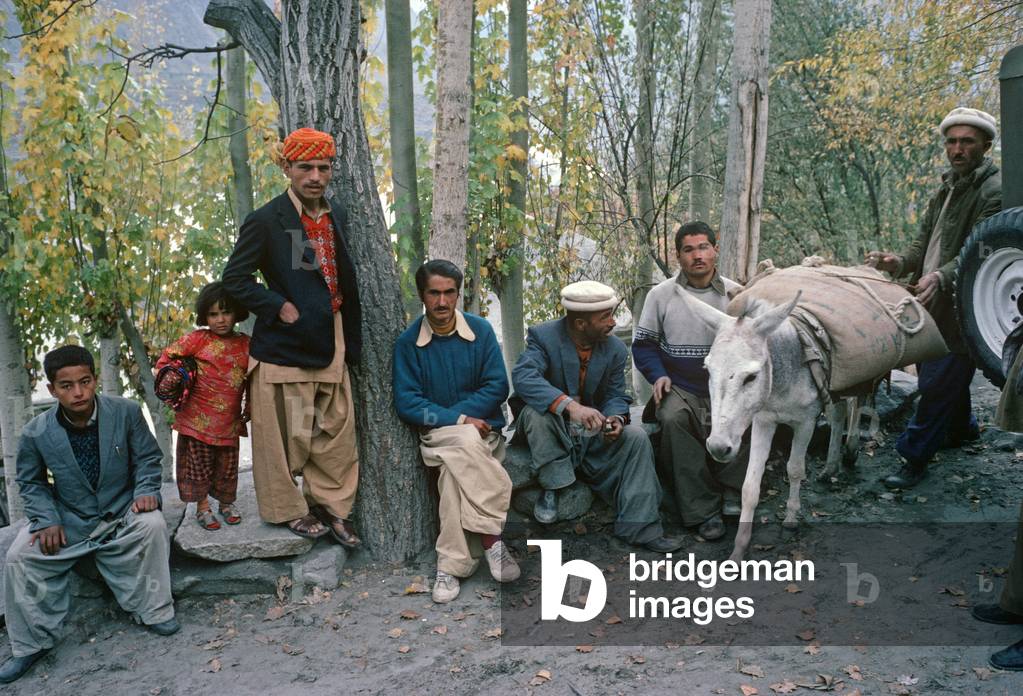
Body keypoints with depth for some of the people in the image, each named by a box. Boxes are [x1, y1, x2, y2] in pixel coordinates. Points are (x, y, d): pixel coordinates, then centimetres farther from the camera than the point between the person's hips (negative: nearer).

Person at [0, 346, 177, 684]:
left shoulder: (126, 412, -15)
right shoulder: (36, 433, -13)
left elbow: (148, 458, -2)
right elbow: (31, 482, 2)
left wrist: (146, 491, -19)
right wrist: (47, 521, -11)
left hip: (121, 510, -1)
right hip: (68, 518, 1)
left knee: (153, 524, -30)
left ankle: (154, 612, -9)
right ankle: (31, 644, 6)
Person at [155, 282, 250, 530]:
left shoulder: (246, 344, 2)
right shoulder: (198, 339, -8)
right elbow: (168, 355, -2)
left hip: (230, 421, 3)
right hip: (198, 417, -3)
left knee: (228, 464, 13)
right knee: (198, 464, 7)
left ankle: (227, 502, 32)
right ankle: (202, 506, 22)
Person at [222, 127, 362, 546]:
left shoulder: (337, 216, 11)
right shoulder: (266, 221, -9)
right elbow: (234, 278, -8)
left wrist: (352, 341, 14)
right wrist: (279, 307, -16)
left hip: (331, 344, 6)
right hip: (285, 346, -6)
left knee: (337, 430, 11)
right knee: (286, 434, 3)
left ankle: (330, 506, 25)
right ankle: (288, 509, 21)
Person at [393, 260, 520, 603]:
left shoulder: (481, 330, 1)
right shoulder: (407, 342, 0)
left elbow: (498, 387, -3)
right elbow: (406, 401, -5)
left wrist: (444, 414, -11)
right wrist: (459, 420, -16)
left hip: (483, 430, 1)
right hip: (436, 435, -1)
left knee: (455, 468, -31)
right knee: (466, 443, -34)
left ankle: (451, 565, -23)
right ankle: (492, 534, -27)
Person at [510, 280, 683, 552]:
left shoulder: (616, 349, 0)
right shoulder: (543, 337, -16)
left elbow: (616, 395, 2)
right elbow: (523, 377, -33)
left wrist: (616, 419, -25)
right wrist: (570, 405, -48)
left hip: (591, 432, 4)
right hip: (548, 424, -4)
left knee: (636, 437, -19)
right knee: (535, 411, -36)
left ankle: (639, 528, -15)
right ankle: (552, 487, -18)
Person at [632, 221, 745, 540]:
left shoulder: (735, 293, 4)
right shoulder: (661, 295, 2)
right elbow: (643, 343, 7)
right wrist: (658, 376, -9)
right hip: (680, 389, -1)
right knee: (673, 419, -33)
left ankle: (730, 489, -10)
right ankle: (704, 510, -24)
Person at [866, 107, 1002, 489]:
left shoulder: (994, 190, -12)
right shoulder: (947, 187, 15)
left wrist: (942, 276, -38)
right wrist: (902, 263, -8)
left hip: (962, 309, -8)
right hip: (932, 303, 9)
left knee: (937, 384, -6)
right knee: (947, 375, 23)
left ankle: (914, 458, 2)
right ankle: (962, 427, 45)